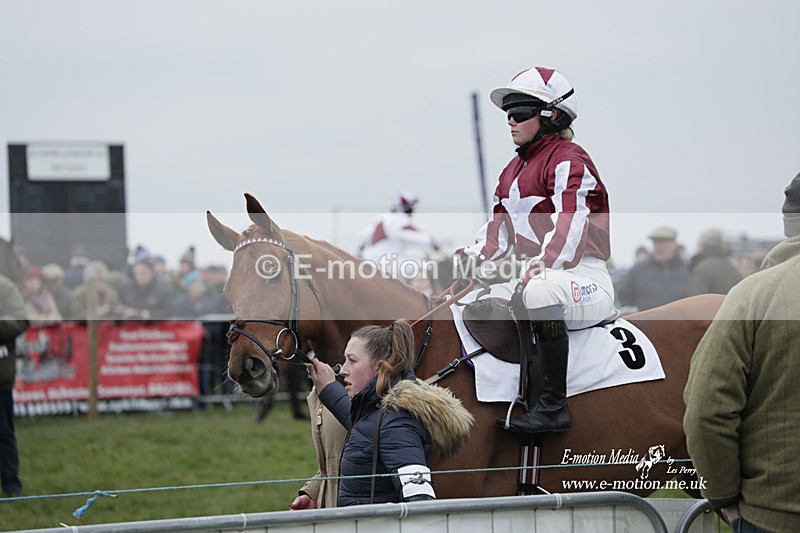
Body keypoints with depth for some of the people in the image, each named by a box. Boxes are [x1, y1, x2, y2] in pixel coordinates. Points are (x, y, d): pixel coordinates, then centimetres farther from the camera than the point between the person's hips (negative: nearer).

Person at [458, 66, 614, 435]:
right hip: (533, 274, 10)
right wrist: (474, 256, -2)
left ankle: (553, 406, -35)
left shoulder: (568, 161, -7)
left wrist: (541, 266, -33)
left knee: (539, 293, -40)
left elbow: (571, 224, -21)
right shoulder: (514, 170, 22)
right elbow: (499, 224, 18)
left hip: (581, 275, -10)